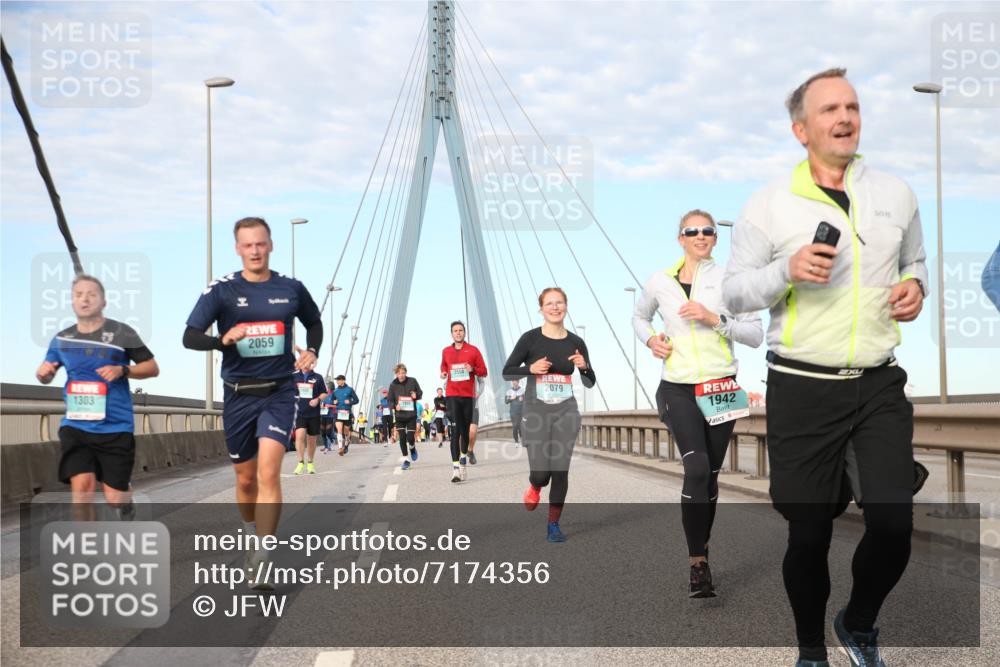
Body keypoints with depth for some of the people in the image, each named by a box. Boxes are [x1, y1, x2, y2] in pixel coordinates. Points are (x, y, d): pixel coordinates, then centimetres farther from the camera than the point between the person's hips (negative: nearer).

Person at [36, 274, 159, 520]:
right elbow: (47, 376, 19)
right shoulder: (61, 339, 6)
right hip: (75, 426, 2)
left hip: (115, 427, -2)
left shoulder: (122, 333, -4)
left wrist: (122, 370, -17)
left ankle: (127, 503, 41)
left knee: (114, 497, 3)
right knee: (81, 486, -15)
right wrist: (42, 373, -5)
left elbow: (152, 368, 0)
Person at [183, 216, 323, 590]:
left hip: (279, 393, -1)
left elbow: (314, 323, 22)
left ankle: (262, 560, -16)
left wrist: (311, 352, 2)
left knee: (269, 472, -17)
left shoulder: (291, 289, 3)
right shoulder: (221, 290, -3)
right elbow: (190, 337, -10)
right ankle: (252, 533, 40)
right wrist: (223, 340, -29)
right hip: (239, 394, 1)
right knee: (246, 479, 12)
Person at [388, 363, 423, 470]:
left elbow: (420, 393, 8)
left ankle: (412, 448, 30)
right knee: (402, 437, -1)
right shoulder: (393, 385, -3)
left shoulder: (413, 381, -4)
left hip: (411, 414, -1)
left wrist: (416, 396, -15)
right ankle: (405, 459, 10)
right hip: (399, 415, 1)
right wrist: (395, 406, -17)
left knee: (410, 437, -5)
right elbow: (390, 400, 4)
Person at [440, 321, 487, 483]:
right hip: (452, 394, 0)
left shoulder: (473, 350, 5)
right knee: (456, 429, -12)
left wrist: (473, 369, -14)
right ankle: (456, 466, -17)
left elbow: (483, 371, 5)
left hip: (468, 395, 0)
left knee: (465, 429, 9)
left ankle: (464, 458, 29)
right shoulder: (446, 352, 10)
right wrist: (443, 373, 4)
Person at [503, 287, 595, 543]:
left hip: (566, 412, 2)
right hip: (536, 412, -2)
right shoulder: (530, 338, -4)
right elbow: (507, 372, 0)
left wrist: (584, 366, -11)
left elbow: (590, 383, 9)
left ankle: (554, 525, 11)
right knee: (540, 472, -6)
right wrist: (531, 368, -16)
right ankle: (535, 487, 32)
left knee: (560, 470, -2)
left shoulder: (575, 342, 3)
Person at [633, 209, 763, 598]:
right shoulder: (660, 282, 4)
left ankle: (701, 549, 27)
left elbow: (756, 335, -3)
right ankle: (698, 564, -15)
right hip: (678, 388, -1)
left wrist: (715, 319, -15)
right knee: (697, 468, -18)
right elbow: (639, 317, 24)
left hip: (720, 388, 1)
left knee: (710, 474, 9)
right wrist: (650, 340, 3)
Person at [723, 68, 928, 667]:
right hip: (802, 388, -2)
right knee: (809, 530, 6)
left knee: (894, 520, -8)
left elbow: (915, 261, 23)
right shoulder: (769, 204, -1)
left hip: (879, 385, 2)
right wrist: (787, 270, -16)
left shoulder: (896, 193, 8)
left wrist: (916, 285, -1)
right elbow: (734, 292, 2)